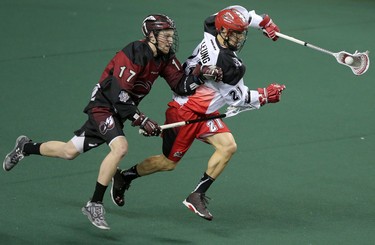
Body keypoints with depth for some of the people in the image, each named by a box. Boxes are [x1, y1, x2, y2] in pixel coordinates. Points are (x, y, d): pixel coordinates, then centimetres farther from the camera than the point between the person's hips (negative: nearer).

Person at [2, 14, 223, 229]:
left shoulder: (165, 58, -1)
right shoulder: (134, 54, -26)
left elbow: (181, 86, -1)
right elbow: (118, 95, -28)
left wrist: (201, 75, -18)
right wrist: (141, 120, -29)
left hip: (120, 111, 8)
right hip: (104, 106, -8)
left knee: (71, 151, 14)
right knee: (120, 147, -30)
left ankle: (26, 148, 39)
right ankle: (95, 205, -18)